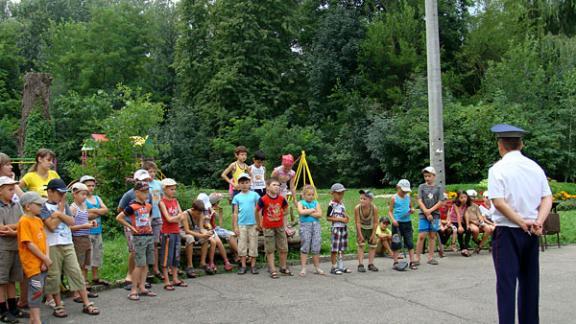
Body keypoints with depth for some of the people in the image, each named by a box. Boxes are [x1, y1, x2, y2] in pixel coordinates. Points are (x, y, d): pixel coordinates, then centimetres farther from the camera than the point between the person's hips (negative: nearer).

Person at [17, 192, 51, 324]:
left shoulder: (38, 220, 11)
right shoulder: (24, 221, -14)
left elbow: (44, 240, 8)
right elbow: (29, 244, -18)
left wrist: (47, 258, -5)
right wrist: (45, 258, -14)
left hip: (42, 263, 8)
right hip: (32, 263, -8)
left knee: (40, 290, 13)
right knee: (36, 290, -8)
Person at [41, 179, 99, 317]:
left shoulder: (64, 205, 11)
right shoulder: (44, 207, -5)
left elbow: (72, 221, 1)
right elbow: (52, 226, -16)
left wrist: (59, 213, -11)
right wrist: (60, 210, -7)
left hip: (68, 244, 4)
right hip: (52, 246, -4)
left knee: (76, 273, 2)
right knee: (54, 276, 3)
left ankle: (86, 304, 4)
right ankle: (58, 306, 17)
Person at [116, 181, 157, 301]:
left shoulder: (148, 206, 10)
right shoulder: (132, 207, -12)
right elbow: (119, 218, -12)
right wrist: (131, 227, -10)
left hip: (150, 235, 7)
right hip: (139, 237, -7)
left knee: (146, 264, 8)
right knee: (139, 264, -7)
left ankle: (142, 288, 16)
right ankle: (133, 290, 1)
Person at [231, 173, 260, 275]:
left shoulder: (254, 195, 2)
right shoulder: (237, 197, 4)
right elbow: (235, 213, 5)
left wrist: (259, 223, -1)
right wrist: (235, 227, 0)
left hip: (253, 224, -1)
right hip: (242, 224, 1)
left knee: (253, 245, 5)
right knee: (242, 245, 4)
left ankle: (253, 265, 13)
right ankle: (243, 266, 12)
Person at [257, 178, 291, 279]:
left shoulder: (281, 199, -5)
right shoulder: (263, 199, -16)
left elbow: (285, 209, 14)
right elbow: (258, 211, -5)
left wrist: (280, 217, 11)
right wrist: (261, 223, 1)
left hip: (280, 226, 4)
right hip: (268, 228, -4)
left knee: (284, 249, 10)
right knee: (270, 249, 4)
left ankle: (283, 268, 27)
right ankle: (273, 270, 13)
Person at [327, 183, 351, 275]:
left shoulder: (342, 204, 11)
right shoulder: (332, 205, -12)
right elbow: (328, 218, -16)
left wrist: (347, 218, 1)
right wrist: (340, 219, -18)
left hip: (344, 228, 8)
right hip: (336, 228, -8)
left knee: (341, 249, 12)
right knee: (335, 249, -3)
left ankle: (341, 266, 20)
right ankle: (334, 267, 4)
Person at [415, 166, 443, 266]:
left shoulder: (439, 188, 6)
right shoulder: (421, 187, 5)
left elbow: (440, 202, -1)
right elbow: (420, 201, -1)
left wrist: (430, 210, -12)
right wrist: (426, 213, -11)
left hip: (435, 214, 1)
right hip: (423, 215, -1)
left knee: (432, 236, 5)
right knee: (421, 236, -6)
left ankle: (430, 257, 12)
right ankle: (417, 258, -2)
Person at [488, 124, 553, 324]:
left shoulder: (498, 169, -9)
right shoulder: (535, 167, 7)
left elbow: (498, 202, -19)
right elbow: (547, 198, -1)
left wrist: (521, 222, -14)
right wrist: (538, 222, -10)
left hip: (507, 231, -5)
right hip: (531, 232, 5)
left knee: (506, 281, -2)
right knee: (530, 280, 15)